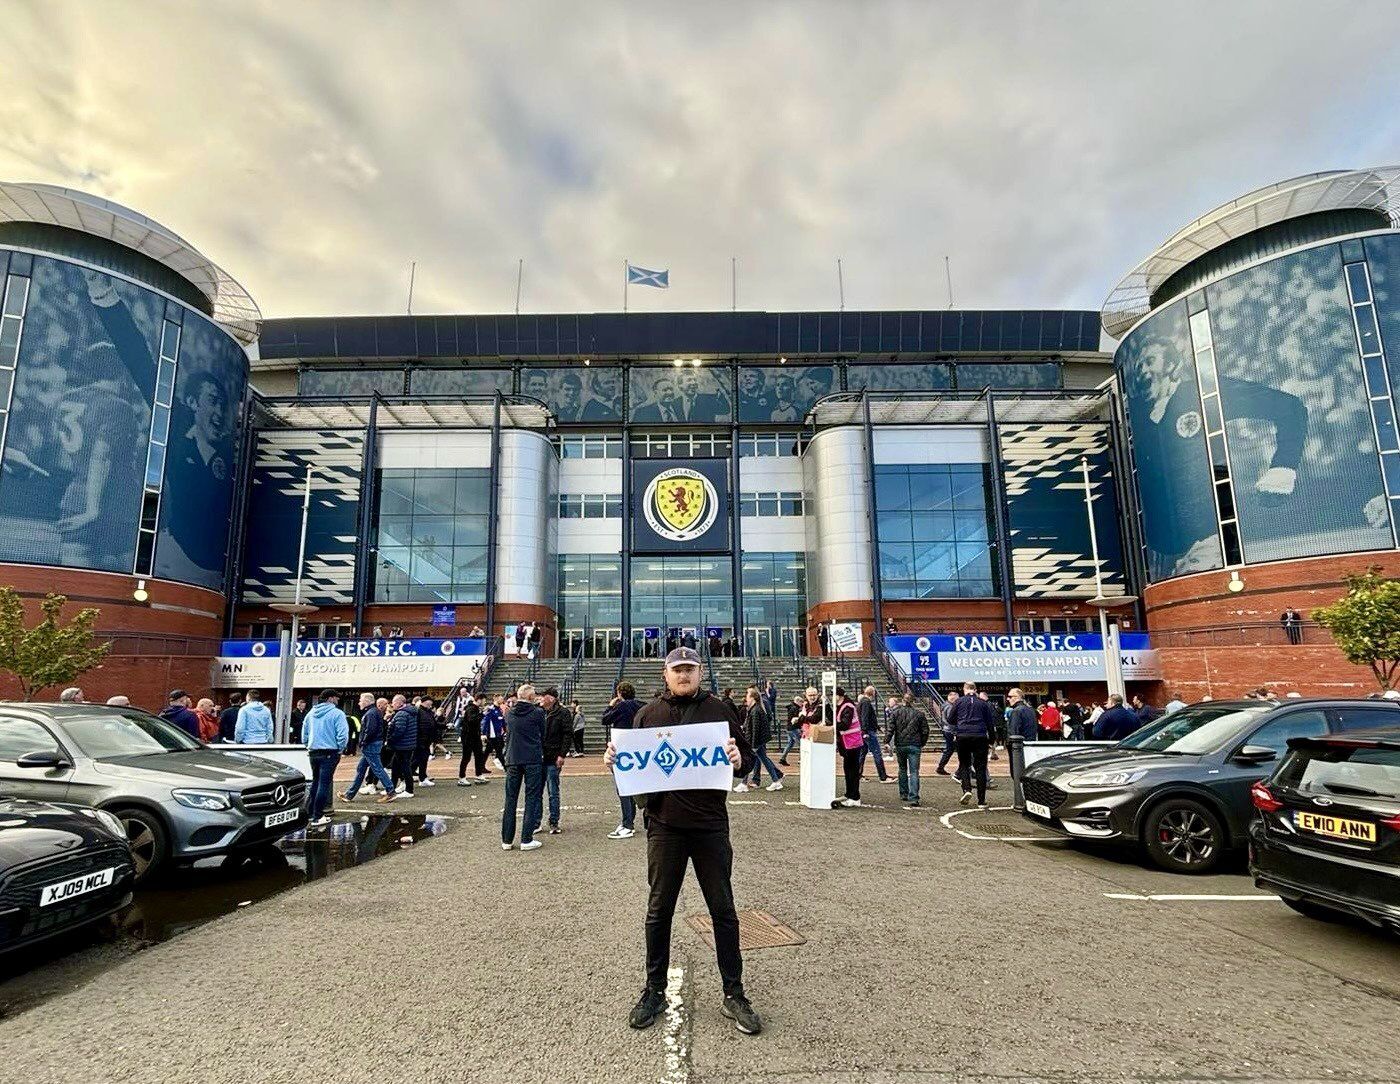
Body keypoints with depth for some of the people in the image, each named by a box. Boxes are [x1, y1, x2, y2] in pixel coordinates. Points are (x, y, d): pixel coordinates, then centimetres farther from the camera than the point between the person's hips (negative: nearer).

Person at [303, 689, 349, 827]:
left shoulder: (311, 712, 9)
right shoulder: (337, 713, -12)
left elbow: (304, 731, 15)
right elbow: (343, 734, -18)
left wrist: (308, 746, 20)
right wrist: (340, 749, -4)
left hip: (313, 752, 7)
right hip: (329, 752, -7)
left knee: (315, 781, 20)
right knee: (324, 783, -4)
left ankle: (312, 812, 26)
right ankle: (317, 818, -5)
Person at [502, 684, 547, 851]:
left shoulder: (511, 714, 6)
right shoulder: (537, 713, -4)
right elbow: (543, 735, 6)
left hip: (512, 760, 4)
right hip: (533, 760, -4)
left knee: (510, 799, 10)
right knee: (532, 798, 2)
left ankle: (507, 840, 13)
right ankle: (526, 840, 0)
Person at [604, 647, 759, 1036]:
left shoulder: (717, 710, 1)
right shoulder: (649, 713, 4)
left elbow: (748, 758, 3)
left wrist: (739, 761, -19)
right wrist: (615, 760, -10)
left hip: (710, 826, -1)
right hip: (664, 826, 1)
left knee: (723, 910, 9)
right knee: (659, 911, 13)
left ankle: (734, 995, 23)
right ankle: (654, 991, 30)